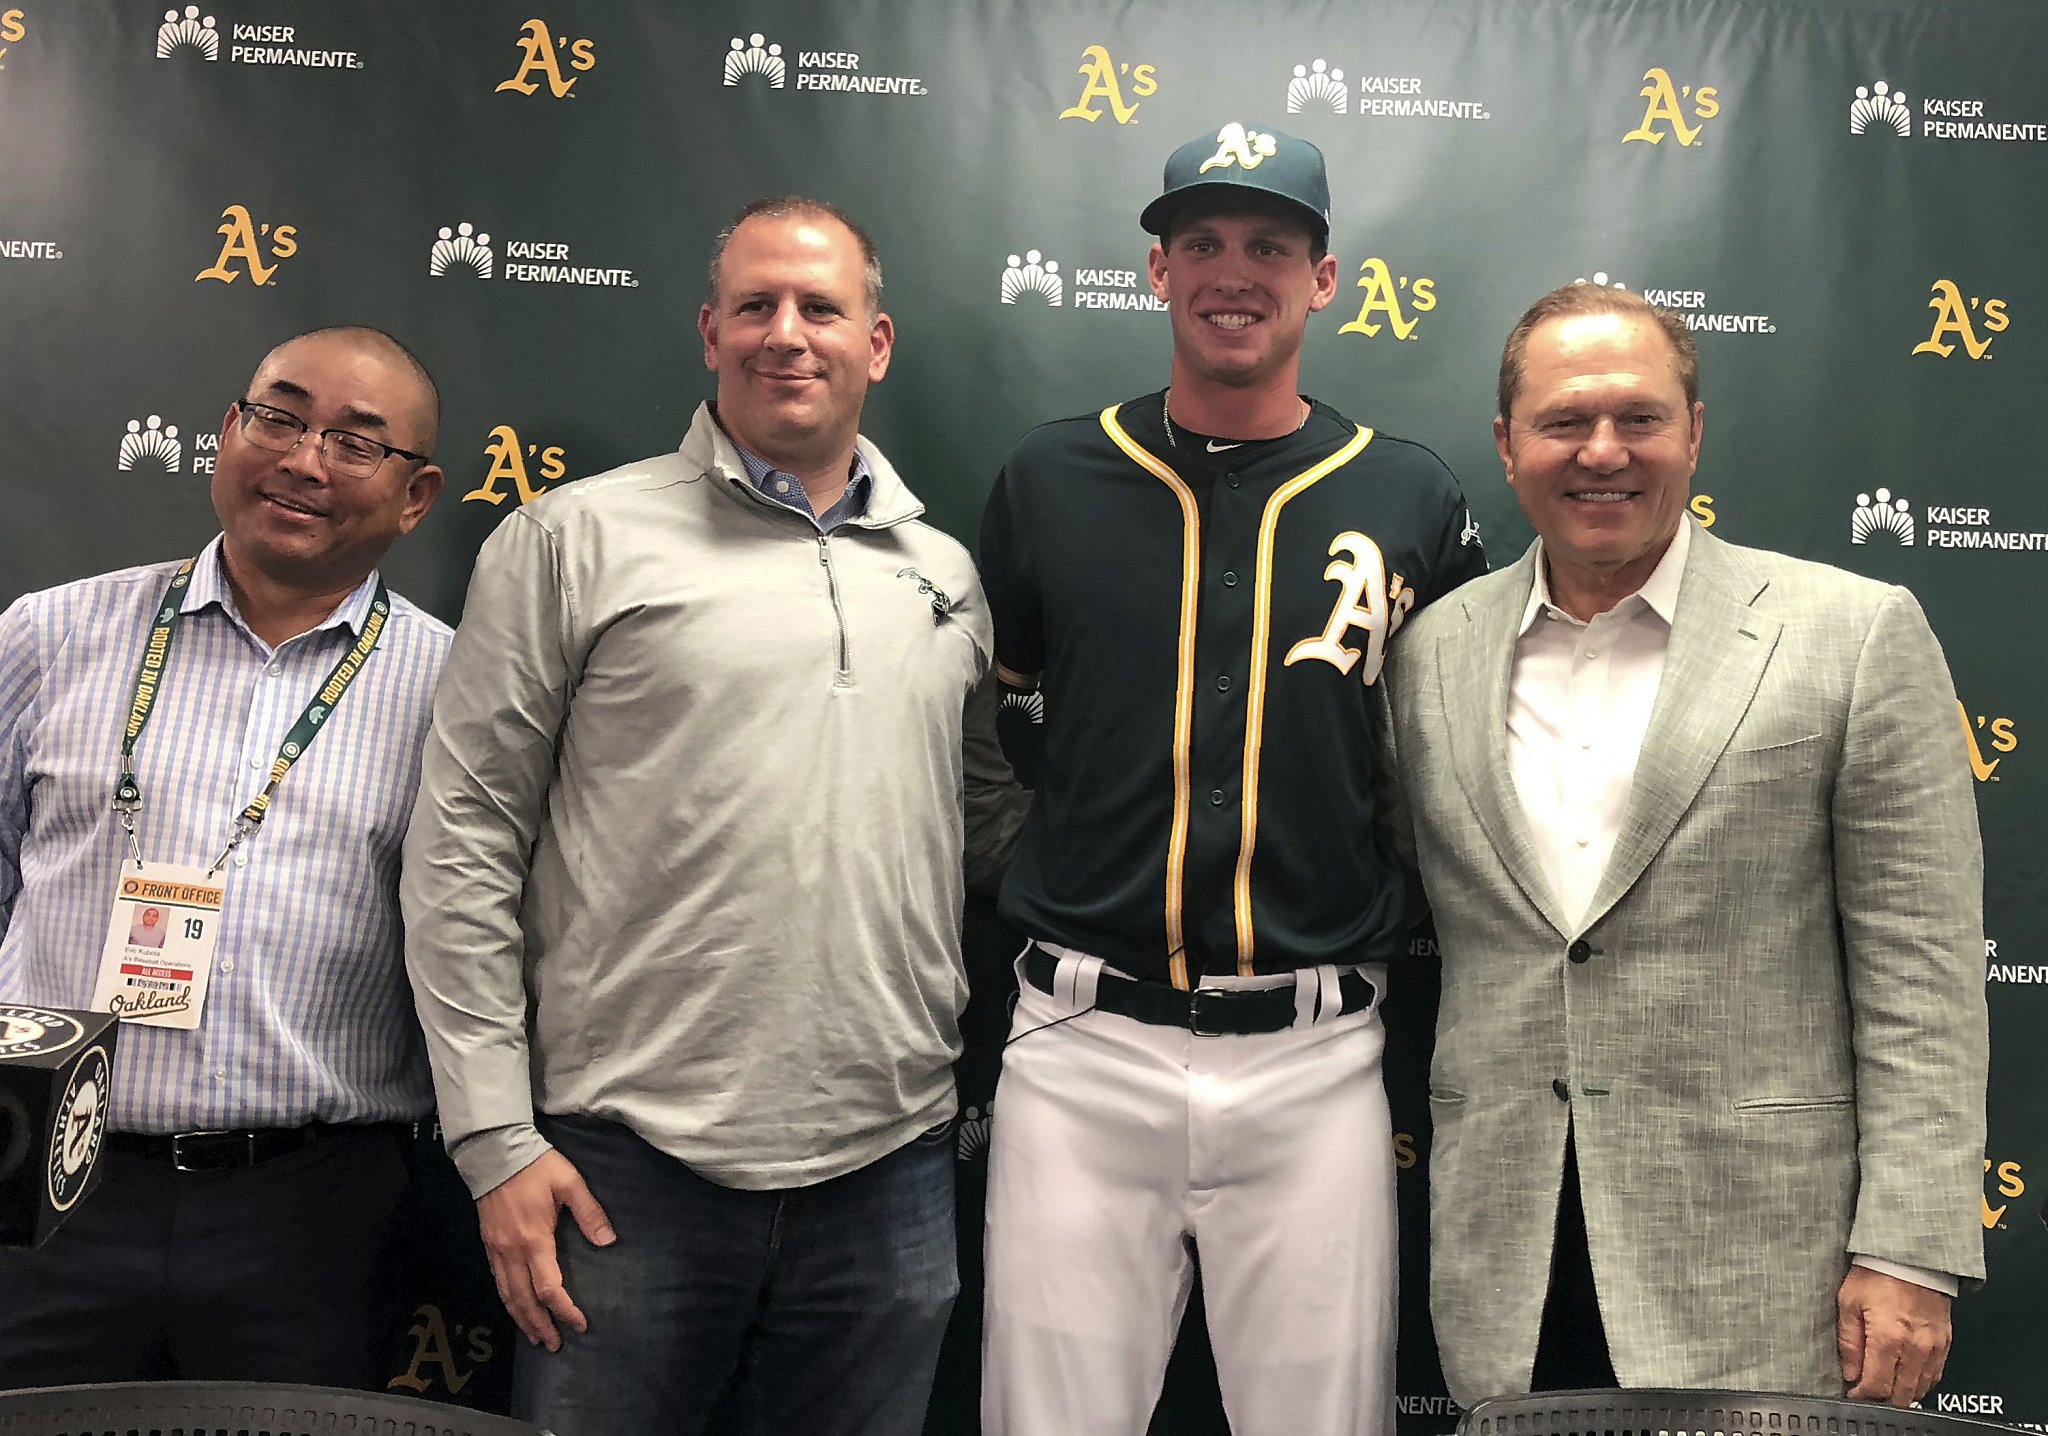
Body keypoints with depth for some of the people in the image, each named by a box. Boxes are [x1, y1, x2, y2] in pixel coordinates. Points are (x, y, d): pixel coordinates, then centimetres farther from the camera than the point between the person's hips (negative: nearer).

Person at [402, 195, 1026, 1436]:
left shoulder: (946, 578, 11)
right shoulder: (578, 540, -1)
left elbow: (996, 823, 20)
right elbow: (463, 842, -4)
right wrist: (496, 1136, -7)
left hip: (890, 1167, 4)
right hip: (633, 1163, -3)